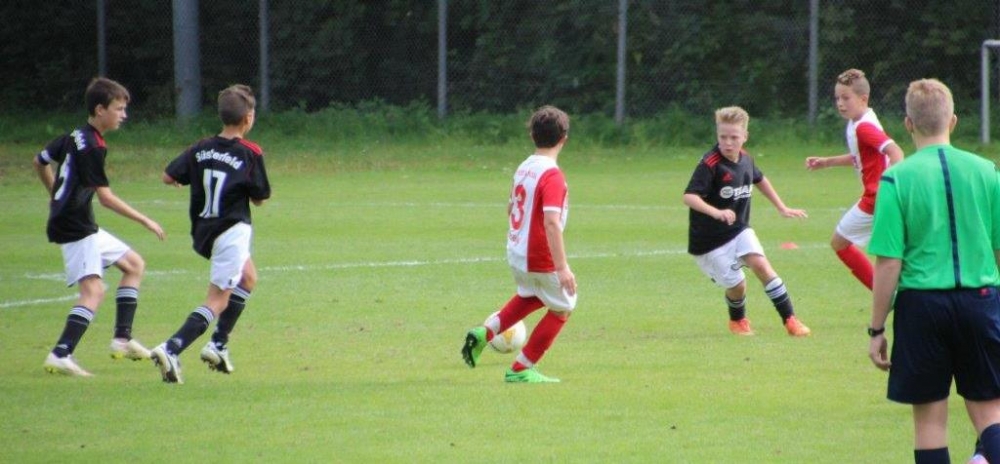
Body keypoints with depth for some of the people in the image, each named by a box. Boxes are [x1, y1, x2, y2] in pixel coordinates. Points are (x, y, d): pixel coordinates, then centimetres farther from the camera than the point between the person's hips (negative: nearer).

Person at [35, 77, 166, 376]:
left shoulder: (75, 137, 10)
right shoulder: (92, 147, -18)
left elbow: (40, 162, 24)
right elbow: (106, 197, -21)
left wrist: (58, 197, 33)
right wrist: (146, 221, -16)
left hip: (84, 228, 10)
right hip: (76, 228, -10)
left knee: (134, 264, 18)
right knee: (93, 290, -19)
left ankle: (122, 339, 17)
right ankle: (61, 355, -27)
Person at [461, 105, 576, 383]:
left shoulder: (523, 168, 4)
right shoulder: (552, 176, -22)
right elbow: (552, 223, -30)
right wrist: (562, 267, -31)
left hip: (515, 253, 8)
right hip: (541, 259, -8)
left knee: (531, 296, 34)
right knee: (562, 309, 12)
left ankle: (484, 333, 16)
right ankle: (521, 370, 15)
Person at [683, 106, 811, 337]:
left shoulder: (745, 160, -1)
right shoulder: (710, 164, -22)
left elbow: (759, 179, 22)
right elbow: (689, 196, -32)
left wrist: (782, 208, 26)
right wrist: (716, 213, -47)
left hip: (739, 230, 5)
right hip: (710, 240, -5)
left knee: (761, 264, -16)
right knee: (736, 284, -2)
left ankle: (790, 319, -11)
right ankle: (737, 320, 31)